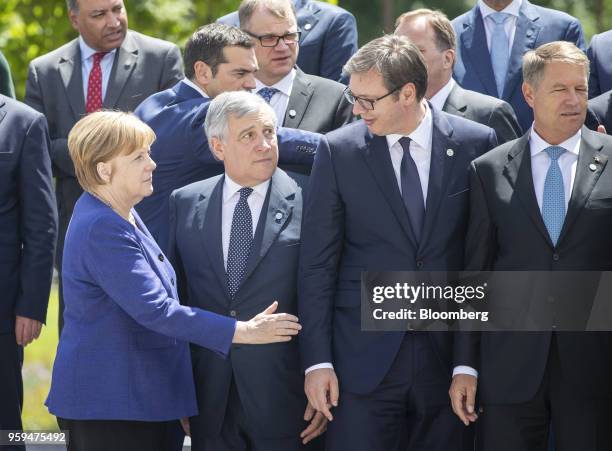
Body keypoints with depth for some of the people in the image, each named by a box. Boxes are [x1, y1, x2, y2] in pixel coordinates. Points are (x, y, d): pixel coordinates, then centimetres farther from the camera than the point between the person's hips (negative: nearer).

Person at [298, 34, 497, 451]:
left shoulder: (476, 144, 0)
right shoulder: (338, 151, 0)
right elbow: (317, 264, 1)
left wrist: (473, 358, 1)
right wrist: (317, 361, -4)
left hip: (447, 356, 1)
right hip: (364, 358, 0)